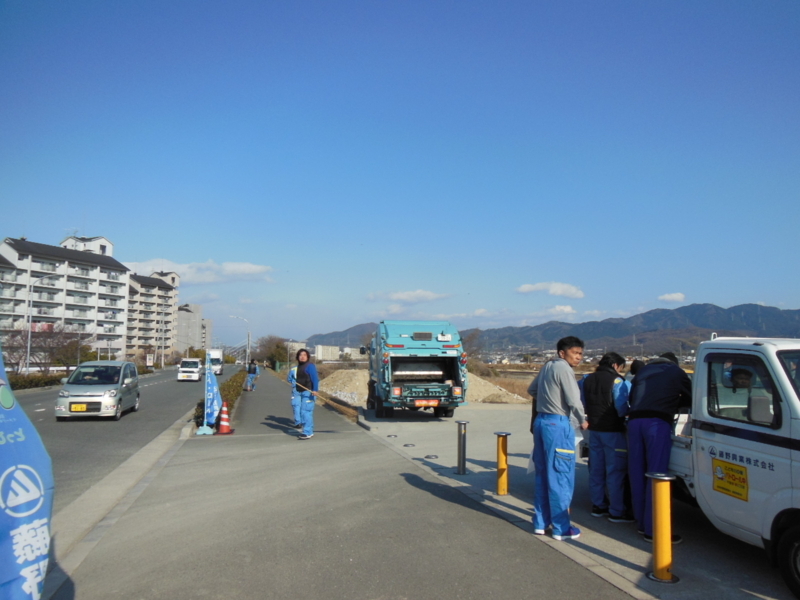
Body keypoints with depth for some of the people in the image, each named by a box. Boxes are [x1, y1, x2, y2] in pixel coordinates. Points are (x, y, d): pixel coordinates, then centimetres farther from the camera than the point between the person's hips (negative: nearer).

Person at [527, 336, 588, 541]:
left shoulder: (547, 366, 13)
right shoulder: (564, 369, -12)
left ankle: (541, 523, 23)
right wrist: (582, 421, -1)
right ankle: (561, 528, 7)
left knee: (543, 475, 15)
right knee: (561, 477, 0)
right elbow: (574, 401, -17)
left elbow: (532, 390, 24)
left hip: (540, 421, 9)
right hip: (557, 424, -9)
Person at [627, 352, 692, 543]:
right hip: (657, 422, -4)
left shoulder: (642, 370, 29)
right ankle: (652, 530, -3)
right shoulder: (676, 371, 18)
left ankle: (641, 523, 20)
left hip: (634, 421, 5)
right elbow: (691, 398, 24)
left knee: (637, 474, 10)